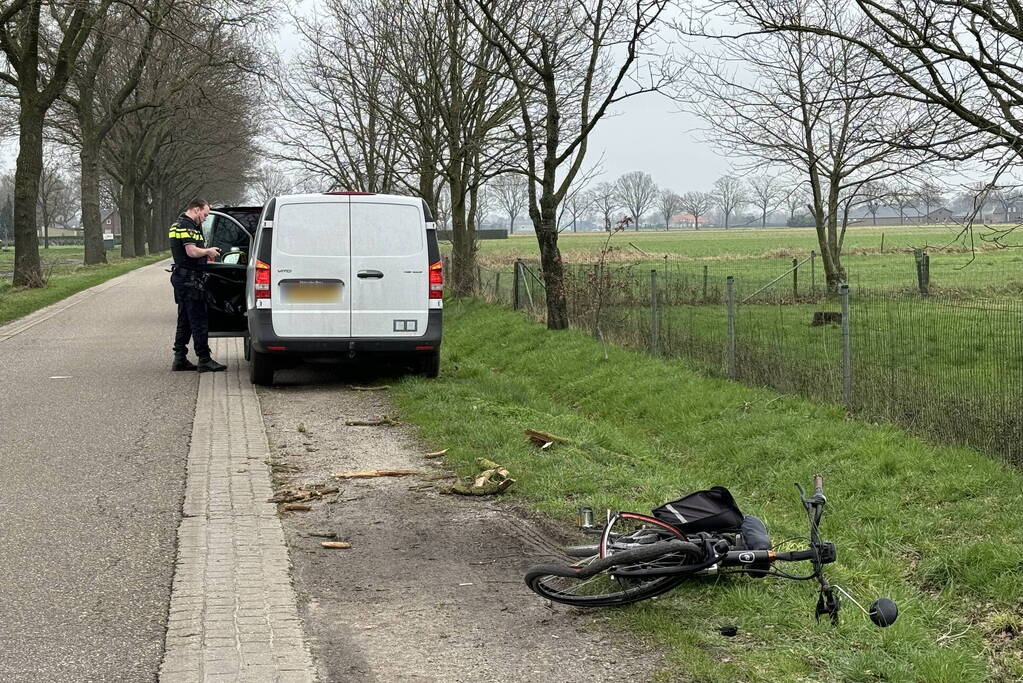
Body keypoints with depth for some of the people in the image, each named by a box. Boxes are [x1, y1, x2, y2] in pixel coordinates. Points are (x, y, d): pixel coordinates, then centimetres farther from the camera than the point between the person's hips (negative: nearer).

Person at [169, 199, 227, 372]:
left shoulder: (178, 224, 19)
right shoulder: (187, 226, -15)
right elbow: (192, 251, -25)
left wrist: (206, 252, 14)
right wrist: (208, 251, -8)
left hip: (181, 278, 11)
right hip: (189, 279, -11)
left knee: (185, 320, 14)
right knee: (199, 320, -7)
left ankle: (180, 359, 18)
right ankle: (204, 361, -4)